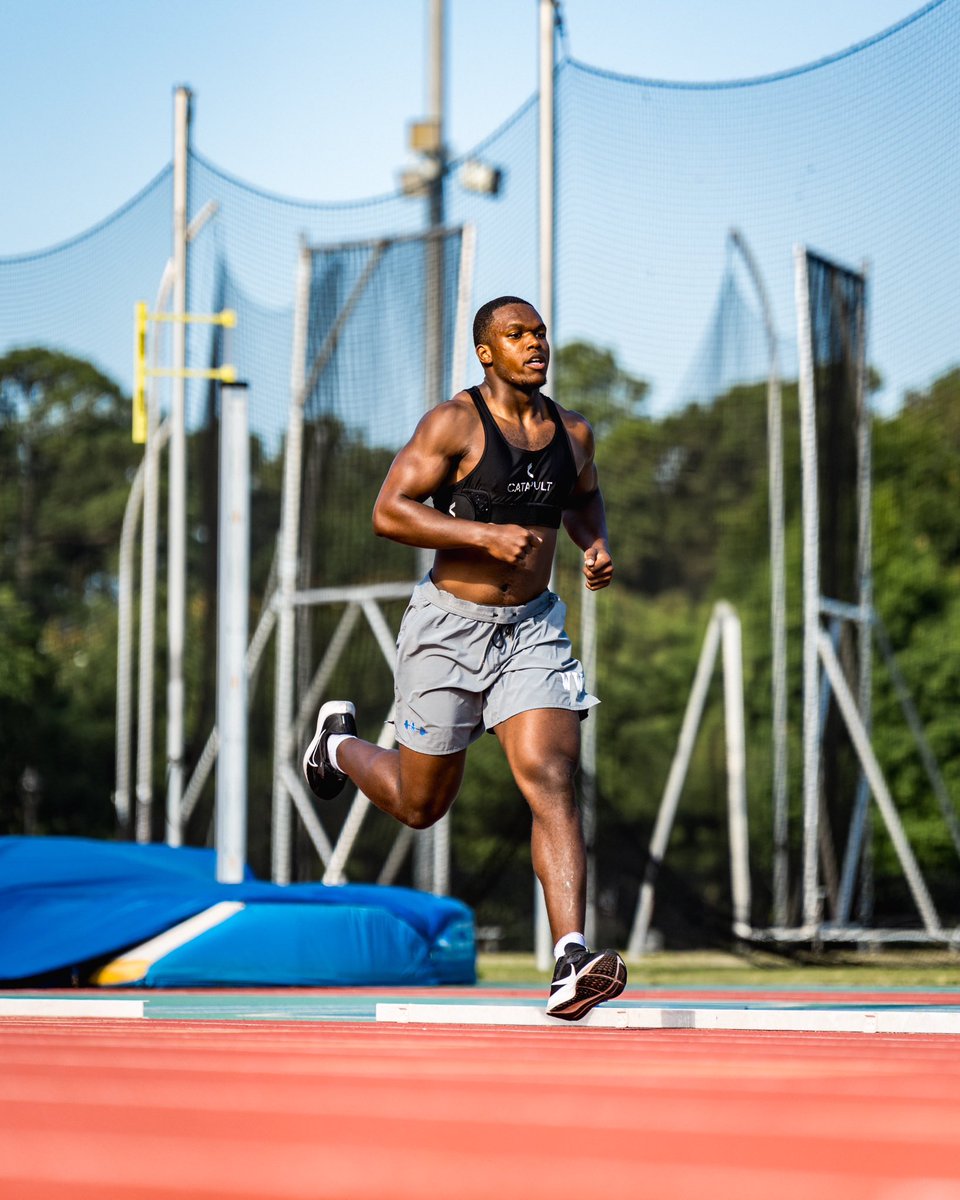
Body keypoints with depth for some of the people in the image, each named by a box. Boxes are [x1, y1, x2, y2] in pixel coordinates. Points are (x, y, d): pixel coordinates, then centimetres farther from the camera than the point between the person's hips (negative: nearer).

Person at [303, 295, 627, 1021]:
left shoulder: (574, 433, 6)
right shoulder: (454, 424, -11)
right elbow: (388, 512, -16)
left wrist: (598, 548, 6)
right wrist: (486, 535, -26)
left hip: (533, 629, 3)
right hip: (451, 628, -3)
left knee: (552, 782, -16)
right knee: (420, 805, 12)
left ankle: (571, 961, -25)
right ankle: (340, 742, 46)